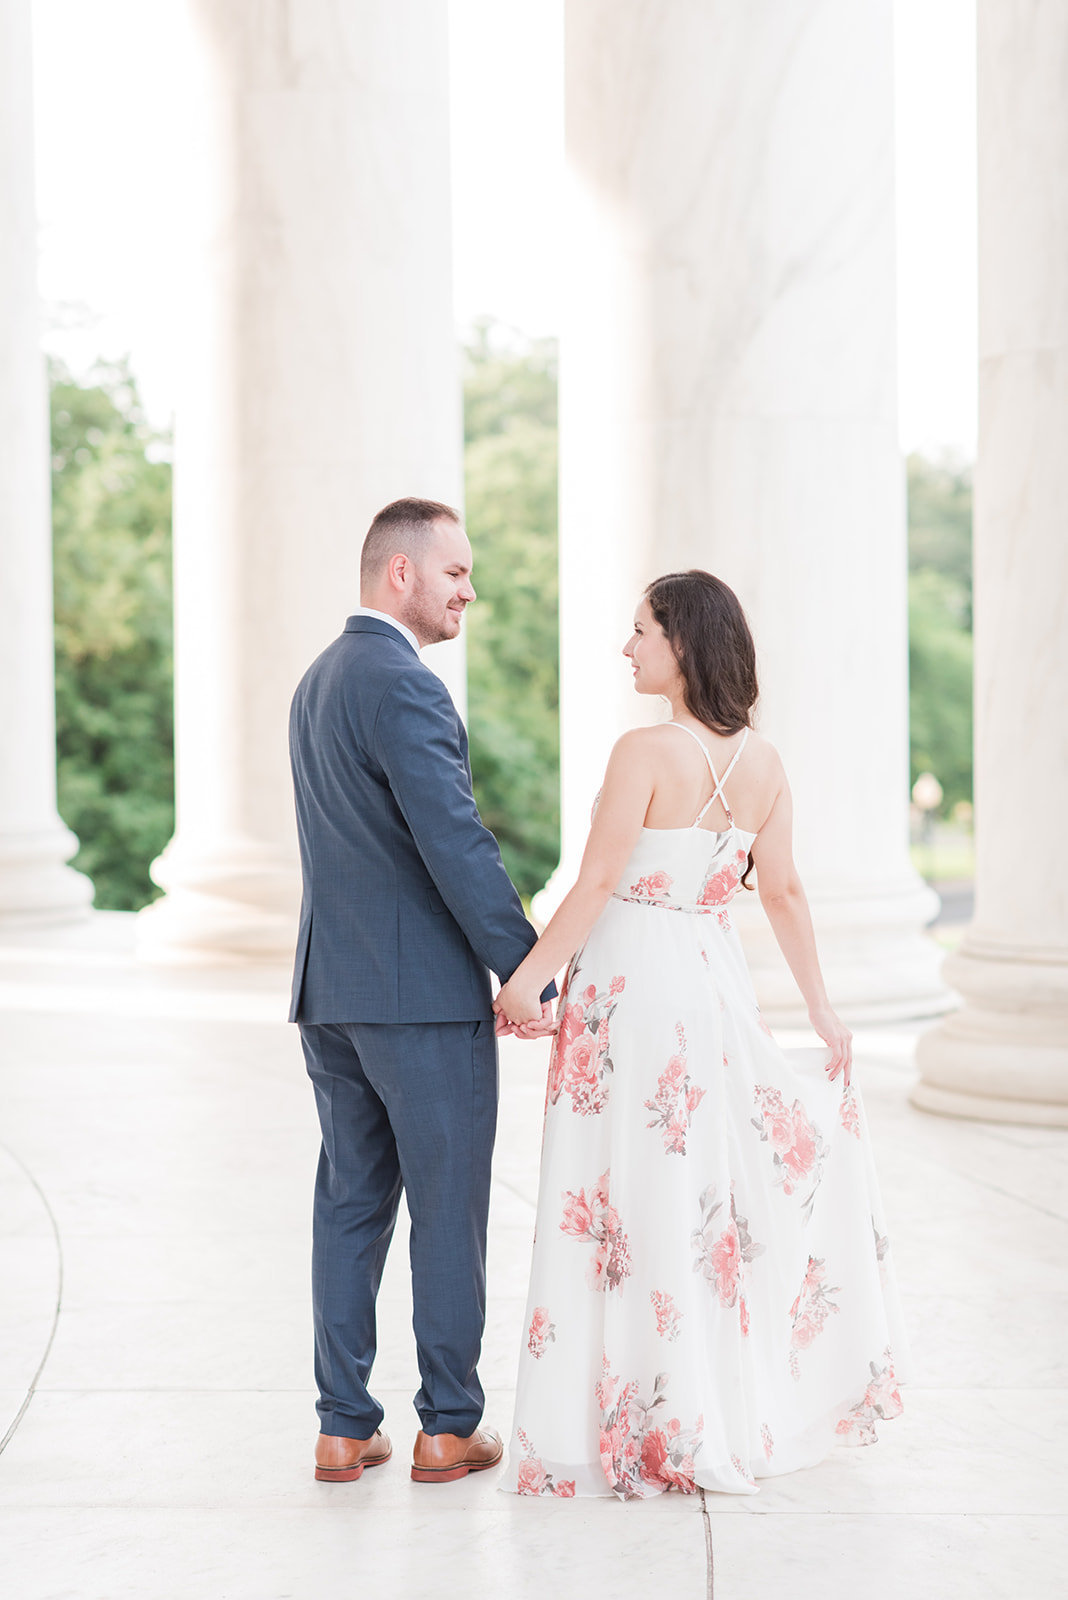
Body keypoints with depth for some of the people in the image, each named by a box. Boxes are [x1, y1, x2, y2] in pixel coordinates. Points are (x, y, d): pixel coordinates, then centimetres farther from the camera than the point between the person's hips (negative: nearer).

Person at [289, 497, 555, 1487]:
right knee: (447, 1211, 2)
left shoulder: (319, 680, 15)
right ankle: (447, 1429, 10)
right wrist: (531, 976, -17)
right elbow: (458, 848, -21)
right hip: (426, 996, -9)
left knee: (349, 1204, 11)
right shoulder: (404, 687, -15)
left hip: (331, 992, 9)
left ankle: (343, 1429, 14)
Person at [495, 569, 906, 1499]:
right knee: (714, 1191, 15)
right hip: (714, 982, 7)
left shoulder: (646, 753, -15)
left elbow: (597, 886, -15)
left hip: (630, 982, -6)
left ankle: (645, 1429, 6)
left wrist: (528, 976, -8)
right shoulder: (763, 763, 4)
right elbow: (784, 894, 8)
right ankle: (735, 1412, 24)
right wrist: (823, 1011, 15)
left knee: (630, 1200, 1)